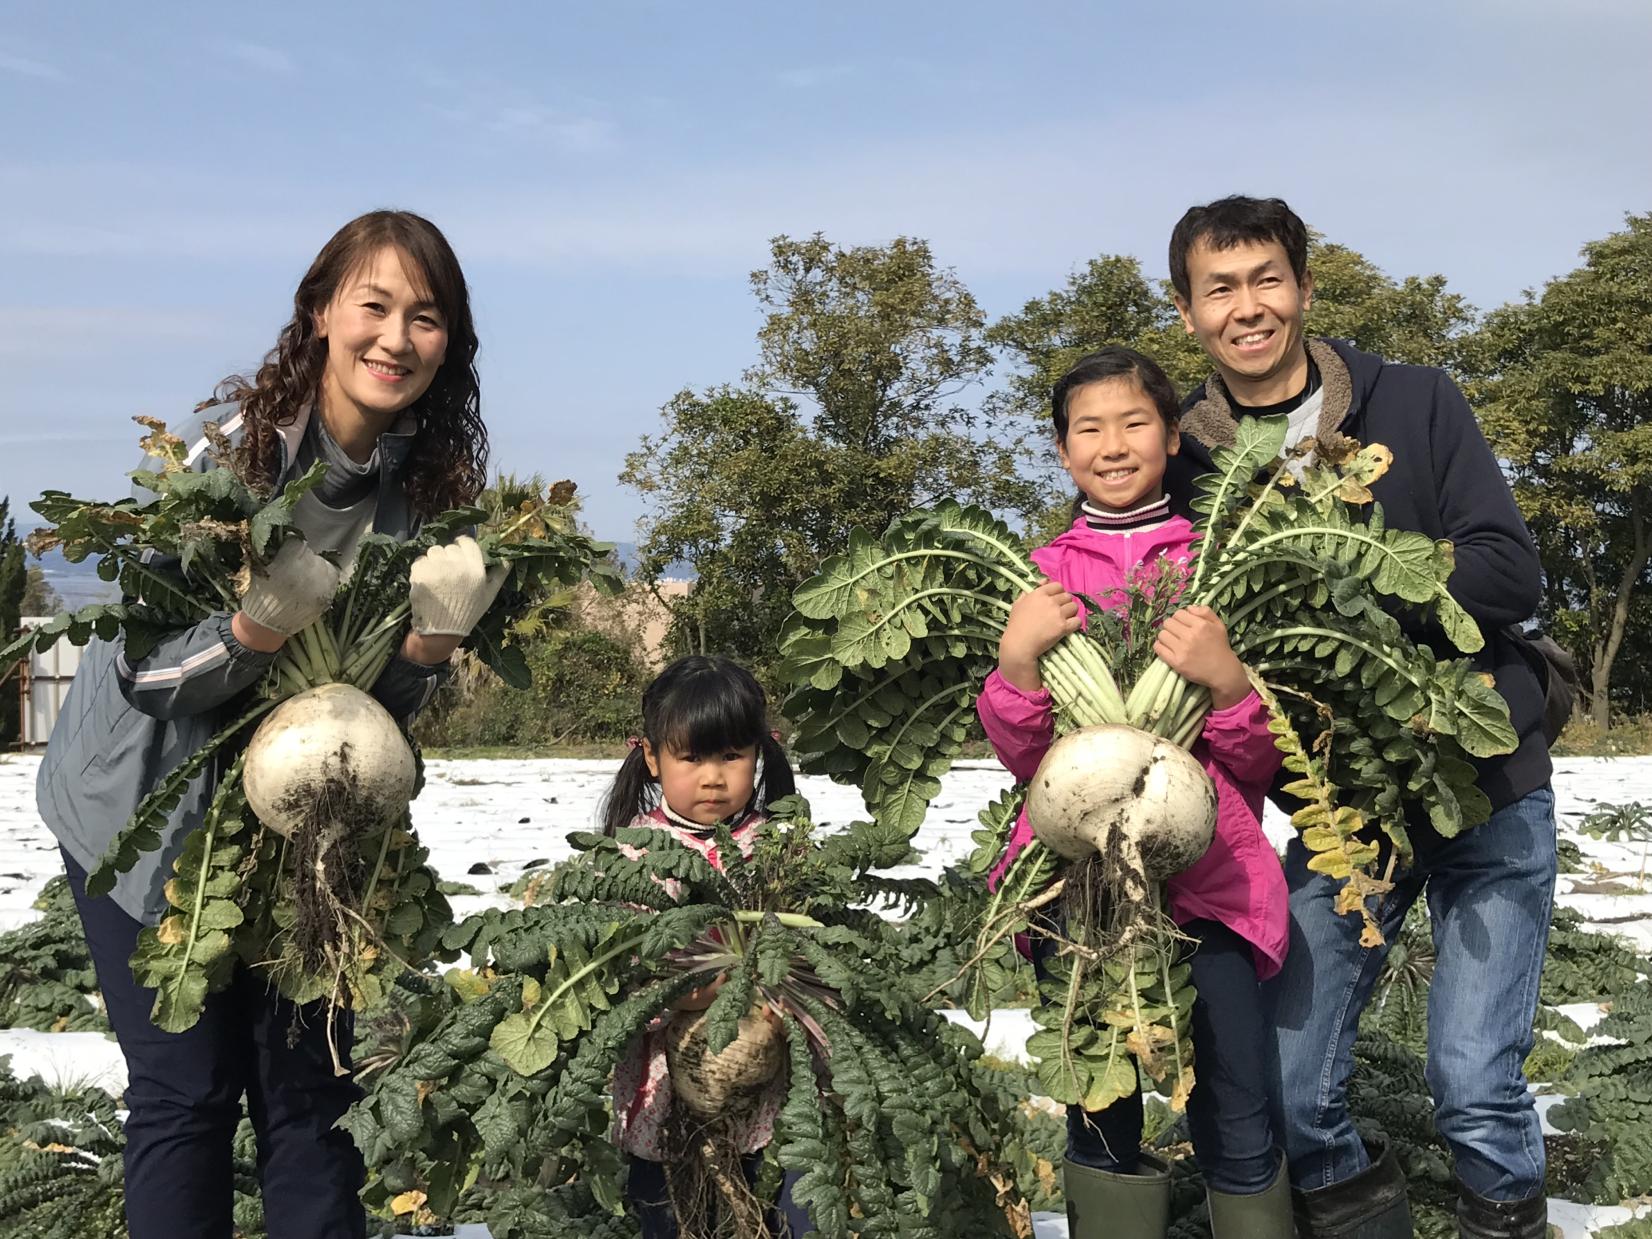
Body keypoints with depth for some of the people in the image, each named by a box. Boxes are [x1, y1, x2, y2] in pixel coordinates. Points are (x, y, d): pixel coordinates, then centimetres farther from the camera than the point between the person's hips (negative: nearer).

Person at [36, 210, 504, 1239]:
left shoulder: (436, 482, -7)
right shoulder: (228, 444, -20)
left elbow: (389, 701, 0)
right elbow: (148, 672, -19)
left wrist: (430, 642, -22)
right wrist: (259, 627, -38)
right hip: (151, 807, -4)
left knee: (312, 1092, 7)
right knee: (188, 1090, 0)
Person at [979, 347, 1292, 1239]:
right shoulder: (1041, 575, 9)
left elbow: (1261, 760, 5)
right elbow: (1025, 757, 6)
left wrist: (1225, 678, -14)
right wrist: (1017, 658, -12)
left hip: (1209, 872, -1)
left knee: (1236, 1128, -5)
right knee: (1102, 1119, 5)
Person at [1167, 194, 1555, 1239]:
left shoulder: (1417, 404, -4)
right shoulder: (1184, 462, 1)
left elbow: (1509, 575, -12)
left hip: (1485, 783, -2)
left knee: (1475, 1088, -9)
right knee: (1287, 1095, -1)